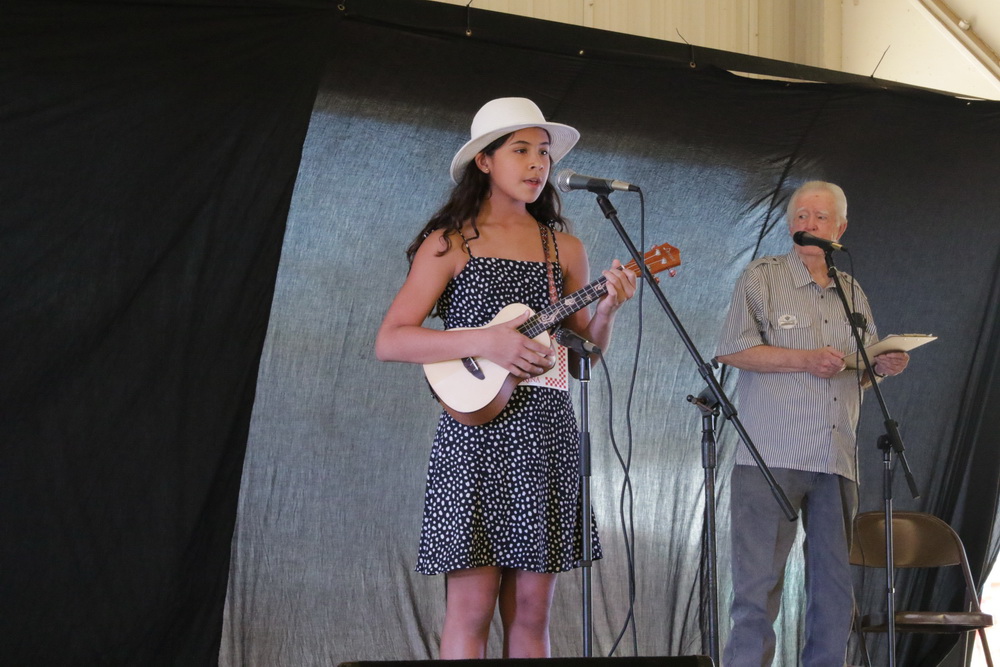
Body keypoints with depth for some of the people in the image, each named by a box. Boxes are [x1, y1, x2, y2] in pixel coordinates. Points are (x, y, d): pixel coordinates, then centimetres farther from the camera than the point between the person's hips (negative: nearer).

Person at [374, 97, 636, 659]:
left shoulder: (565, 249, 13)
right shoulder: (450, 243, 2)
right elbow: (389, 342, -5)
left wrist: (608, 308, -4)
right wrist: (486, 342, -15)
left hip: (547, 435, 4)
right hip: (477, 430, -4)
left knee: (531, 614, 4)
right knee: (472, 611, -6)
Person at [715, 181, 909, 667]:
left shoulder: (852, 294, 20)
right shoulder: (762, 279, 4)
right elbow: (732, 350, -7)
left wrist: (882, 367, 3)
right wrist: (804, 360, -15)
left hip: (836, 462, 5)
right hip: (771, 458, -5)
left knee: (835, 593, 5)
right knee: (758, 585, -7)